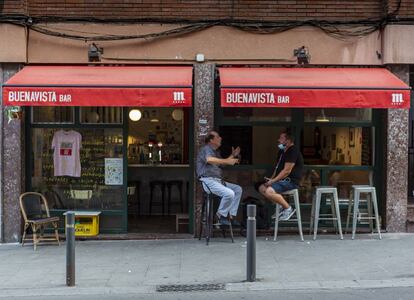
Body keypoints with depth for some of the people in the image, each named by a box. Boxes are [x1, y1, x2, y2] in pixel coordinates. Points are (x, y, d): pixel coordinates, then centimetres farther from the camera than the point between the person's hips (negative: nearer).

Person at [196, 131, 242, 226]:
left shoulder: (215, 152, 25)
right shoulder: (206, 149, -7)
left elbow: (222, 163, 37)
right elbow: (210, 160, -30)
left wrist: (232, 156, 30)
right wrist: (227, 161, -29)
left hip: (218, 180, 10)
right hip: (208, 180, -10)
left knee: (238, 189, 7)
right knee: (229, 193, -27)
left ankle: (231, 215, 4)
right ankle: (221, 216, -9)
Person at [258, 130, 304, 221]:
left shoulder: (293, 151, -16)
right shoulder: (282, 151, 17)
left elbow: (287, 170, -21)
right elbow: (278, 167, 24)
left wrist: (273, 181, -18)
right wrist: (271, 179, 7)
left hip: (291, 180, -11)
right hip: (283, 180, 11)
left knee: (269, 191, -28)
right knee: (262, 188, 6)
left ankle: (288, 209, -12)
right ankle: (282, 208, 8)